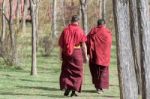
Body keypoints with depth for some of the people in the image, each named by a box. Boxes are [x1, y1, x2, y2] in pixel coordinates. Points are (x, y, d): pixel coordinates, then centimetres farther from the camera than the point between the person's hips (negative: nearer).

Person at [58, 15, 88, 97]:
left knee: (66, 71, 12)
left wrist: (61, 55, 11)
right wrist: (85, 56, -2)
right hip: (77, 52, -2)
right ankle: (74, 91, 6)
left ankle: (66, 88, 0)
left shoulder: (65, 30, 1)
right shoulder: (80, 31, -6)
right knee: (76, 72, 8)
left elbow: (61, 44, 2)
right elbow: (83, 45, -8)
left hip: (66, 53, 2)